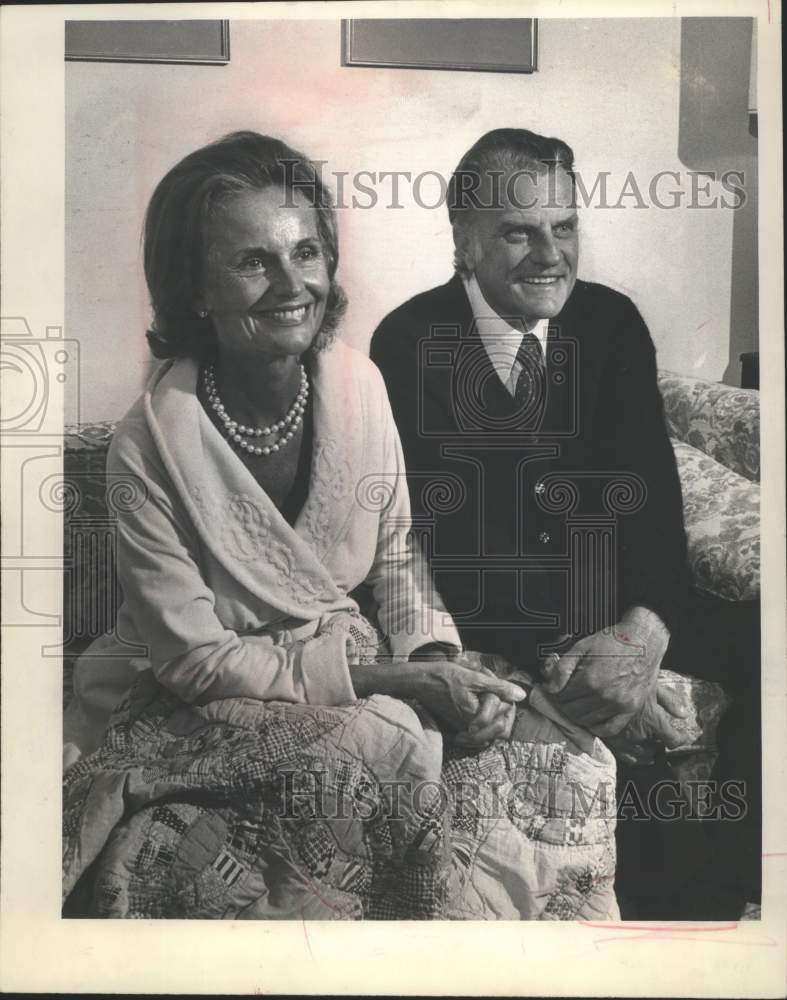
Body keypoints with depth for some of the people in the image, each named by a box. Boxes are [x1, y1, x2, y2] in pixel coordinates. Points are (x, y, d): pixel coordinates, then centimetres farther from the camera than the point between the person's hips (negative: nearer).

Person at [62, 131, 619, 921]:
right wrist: (389, 679, -21)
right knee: (394, 752, -30)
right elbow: (195, 659, -16)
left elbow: (396, 554, 5)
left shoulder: (357, 380, -7)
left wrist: (438, 661, -13)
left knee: (558, 761, -12)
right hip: (196, 707, -4)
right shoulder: (149, 445, -21)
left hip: (353, 662, 5)